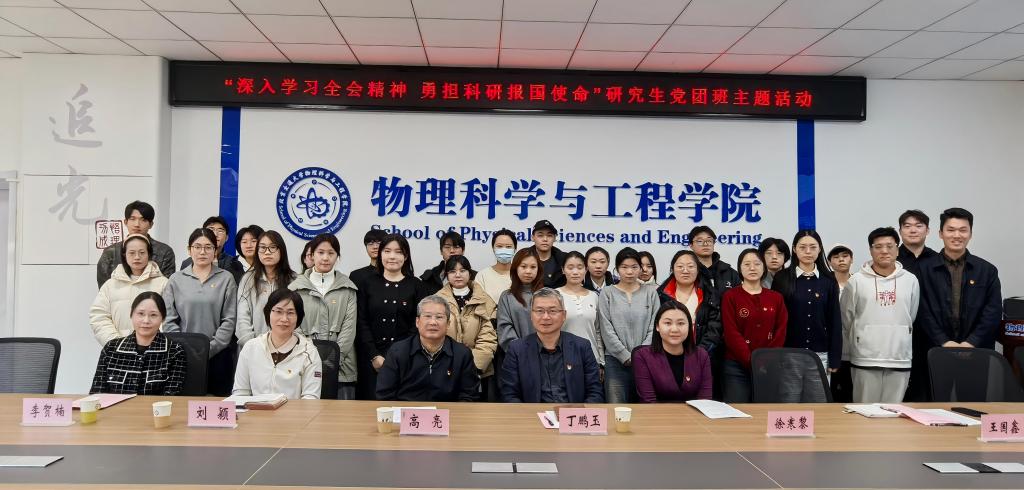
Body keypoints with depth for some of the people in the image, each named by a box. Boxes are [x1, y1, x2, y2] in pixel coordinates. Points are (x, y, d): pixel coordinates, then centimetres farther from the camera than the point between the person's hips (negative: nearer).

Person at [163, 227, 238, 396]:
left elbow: (229, 320, -1)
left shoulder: (226, 279, 3)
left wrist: (210, 348, -9)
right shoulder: (176, 280, 8)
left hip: (218, 355, -1)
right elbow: (169, 320, 4)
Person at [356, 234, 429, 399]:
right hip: (372, 359, 1)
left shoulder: (416, 285, 5)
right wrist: (374, 356, -6)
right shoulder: (369, 284, 8)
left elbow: (418, 325, 1)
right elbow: (361, 324, 4)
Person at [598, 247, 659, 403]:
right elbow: (607, 330, -2)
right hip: (616, 360, -1)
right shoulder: (607, 294, 5)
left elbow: (654, 327, 2)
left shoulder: (650, 293, 8)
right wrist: (626, 356, -8)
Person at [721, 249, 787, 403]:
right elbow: (731, 334, -8)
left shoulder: (776, 298, 10)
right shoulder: (730, 297, 0)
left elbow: (780, 333, 4)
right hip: (737, 366, -3)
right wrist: (752, 361, -16)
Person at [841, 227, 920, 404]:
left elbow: (911, 318, 14)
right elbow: (845, 319, 7)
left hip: (900, 360, 2)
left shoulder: (910, 280, 4)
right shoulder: (857, 281, -1)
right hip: (865, 360, -1)